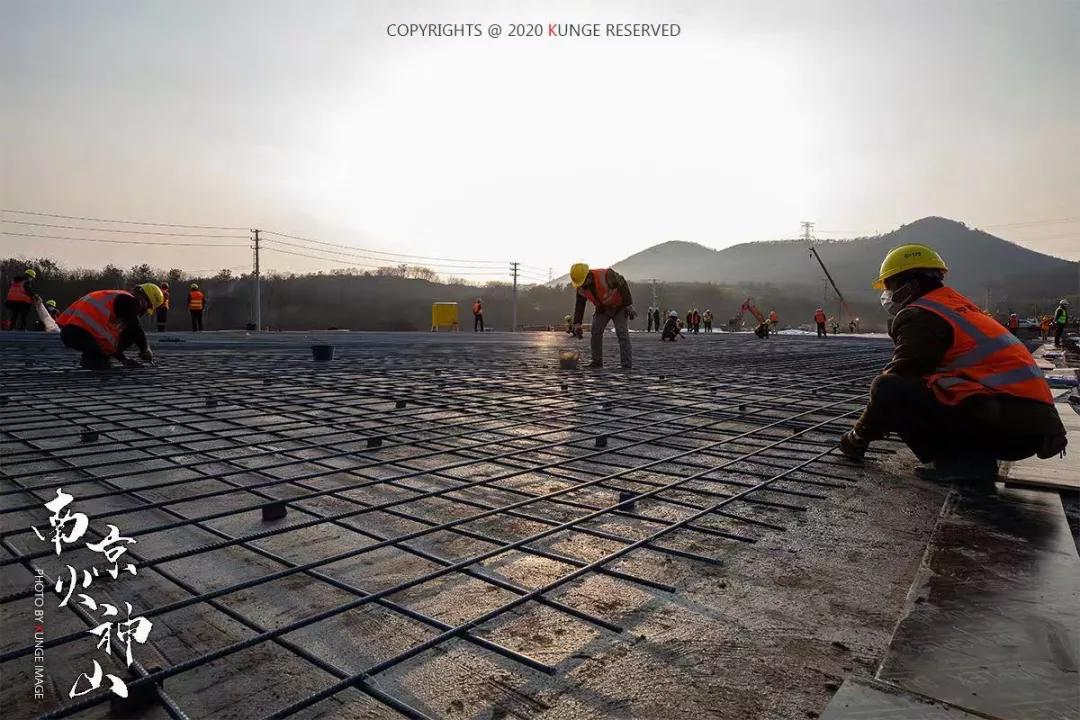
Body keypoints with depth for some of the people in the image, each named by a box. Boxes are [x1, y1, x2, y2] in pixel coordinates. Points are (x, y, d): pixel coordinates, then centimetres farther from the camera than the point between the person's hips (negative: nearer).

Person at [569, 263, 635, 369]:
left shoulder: (606, 275, -33)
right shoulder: (581, 288, -13)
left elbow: (623, 285, -25)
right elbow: (579, 305, -4)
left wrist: (629, 305, -22)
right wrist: (577, 324, -10)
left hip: (619, 306, -6)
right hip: (602, 308, 6)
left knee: (622, 332, -14)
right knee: (596, 332, -3)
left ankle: (626, 363, -14)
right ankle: (597, 361, 6)